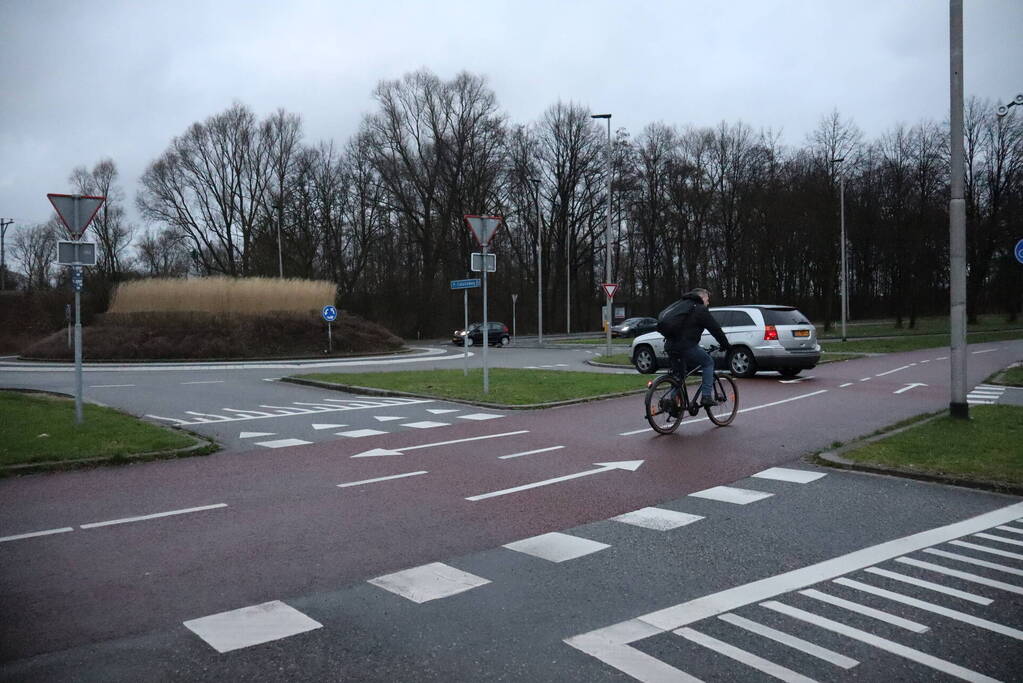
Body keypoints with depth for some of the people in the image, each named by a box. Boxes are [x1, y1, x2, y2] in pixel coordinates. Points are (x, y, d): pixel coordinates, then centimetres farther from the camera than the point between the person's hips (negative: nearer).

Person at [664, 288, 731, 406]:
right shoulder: (700, 310, 0)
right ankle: (706, 396, 2)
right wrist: (726, 345, 11)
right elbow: (715, 329, 1)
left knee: (678, 374, 24)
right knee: (708, 363, 11)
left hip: (669, 345, 7)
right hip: (686, 346, -7)